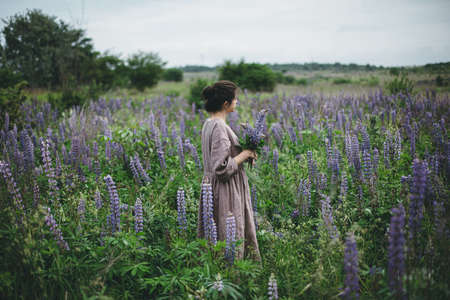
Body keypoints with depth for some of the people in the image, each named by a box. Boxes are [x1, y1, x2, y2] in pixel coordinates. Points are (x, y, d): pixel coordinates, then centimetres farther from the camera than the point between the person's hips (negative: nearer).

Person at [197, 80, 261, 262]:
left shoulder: (209, 123, 8)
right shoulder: (219, 127, -22)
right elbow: (222, 168, -26)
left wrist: (243, 152, 9)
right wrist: (245, 154, -13)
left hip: (212, 185, 10)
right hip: (226, 192, -10)